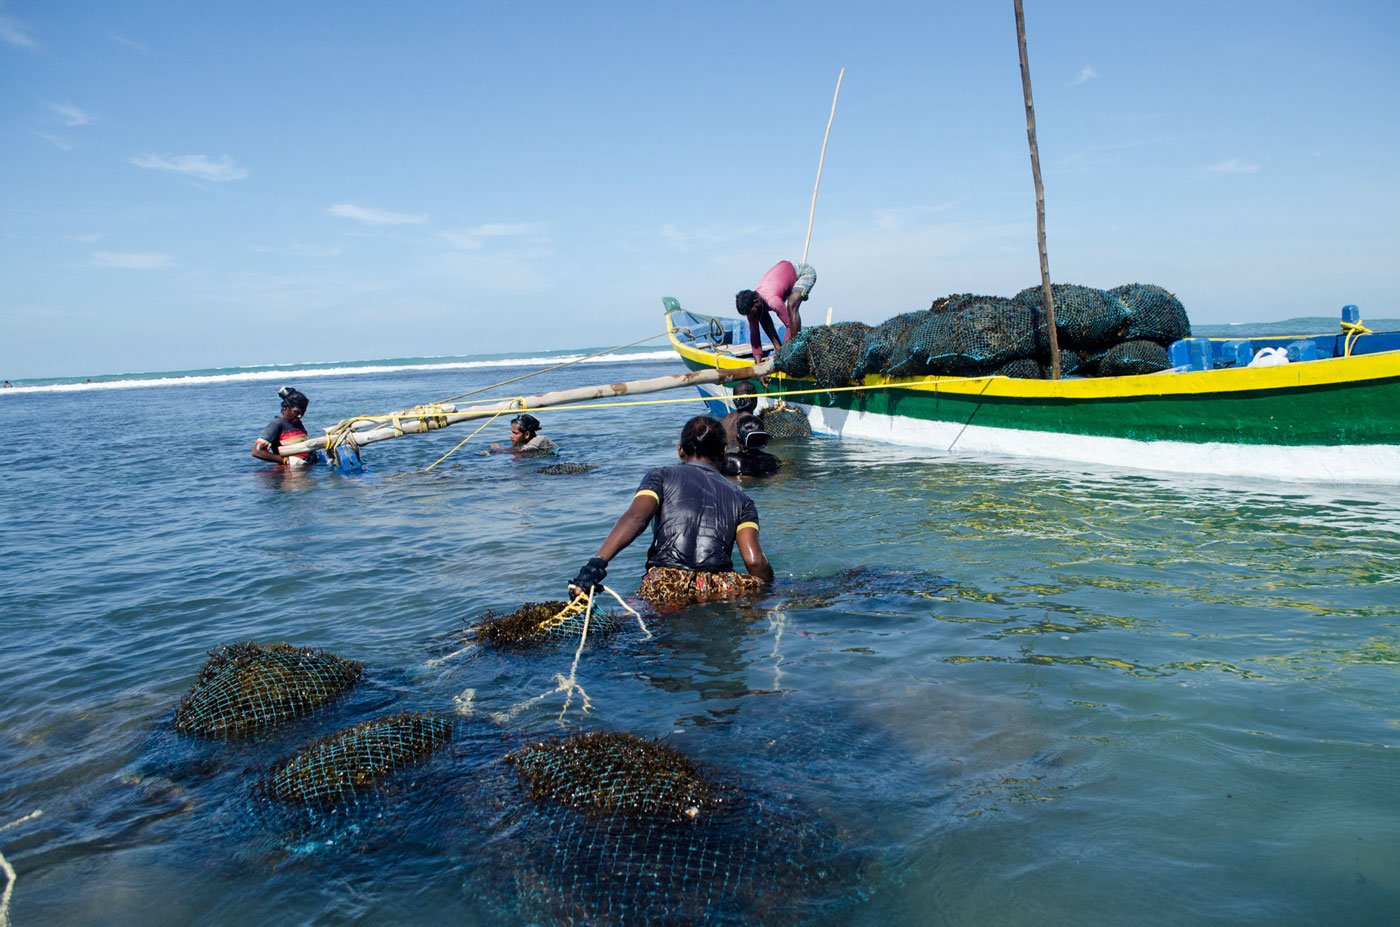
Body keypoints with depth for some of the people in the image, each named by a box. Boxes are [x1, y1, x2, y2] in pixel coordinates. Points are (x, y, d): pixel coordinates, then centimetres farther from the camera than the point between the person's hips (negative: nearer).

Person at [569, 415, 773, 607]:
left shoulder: (662, 476, 18)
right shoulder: (740, 497, 22)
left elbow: (635, 518, -4)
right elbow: (754, 560, 7)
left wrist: (596, 562, -14)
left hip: (664, 588, -2)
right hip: (718, 587, 2)